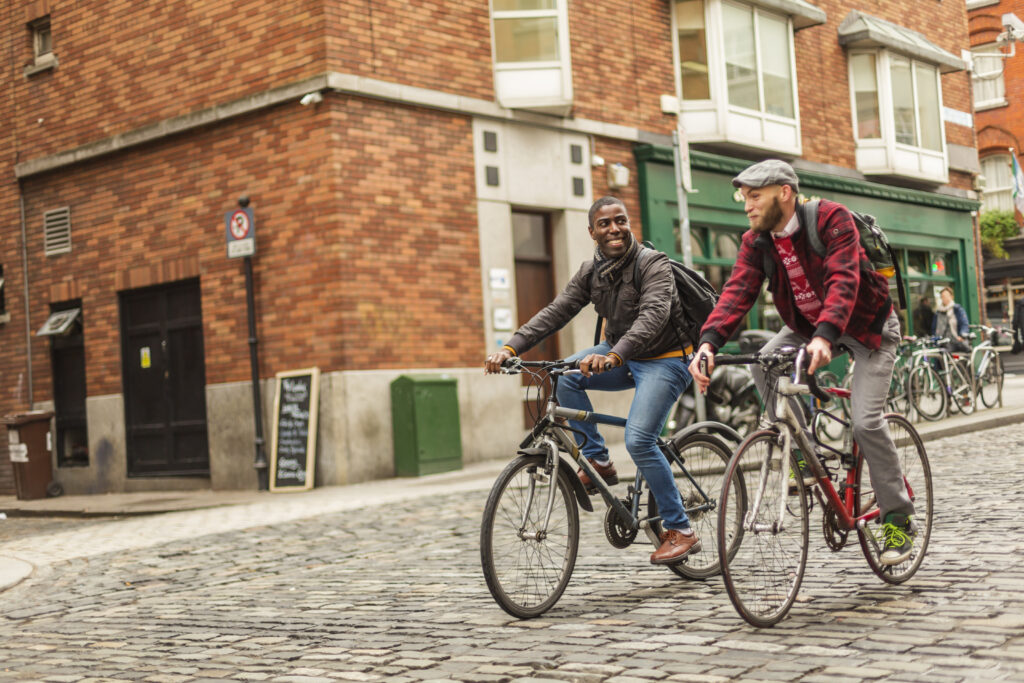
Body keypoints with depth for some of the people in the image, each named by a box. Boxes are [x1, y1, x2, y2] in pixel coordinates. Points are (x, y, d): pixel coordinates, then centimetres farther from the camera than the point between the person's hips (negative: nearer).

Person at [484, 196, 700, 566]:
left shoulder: (653, 264, -18)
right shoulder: (591, 271, 2)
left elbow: (653, 316, -34)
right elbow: (556, 311, -6)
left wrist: (613, 356, -51)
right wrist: (510, 348, -20)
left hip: (663, 360, -6)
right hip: (621, 357, 7)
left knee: (638, 440, -22)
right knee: (566, 375, -19)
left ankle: (680, 531, -8)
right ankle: (598, 462, -4)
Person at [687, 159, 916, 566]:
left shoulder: (832, 219, -25)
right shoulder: (756, 241, -9)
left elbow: (843, 280, -38)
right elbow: (739, 290, -22)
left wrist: (824, 337, -54)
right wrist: (709, 342, -39)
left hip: (867, 325, -5)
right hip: (807, 325, 6)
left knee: (866, 422, -16)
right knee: (764, 363, -21)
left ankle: (899, 519, 1)